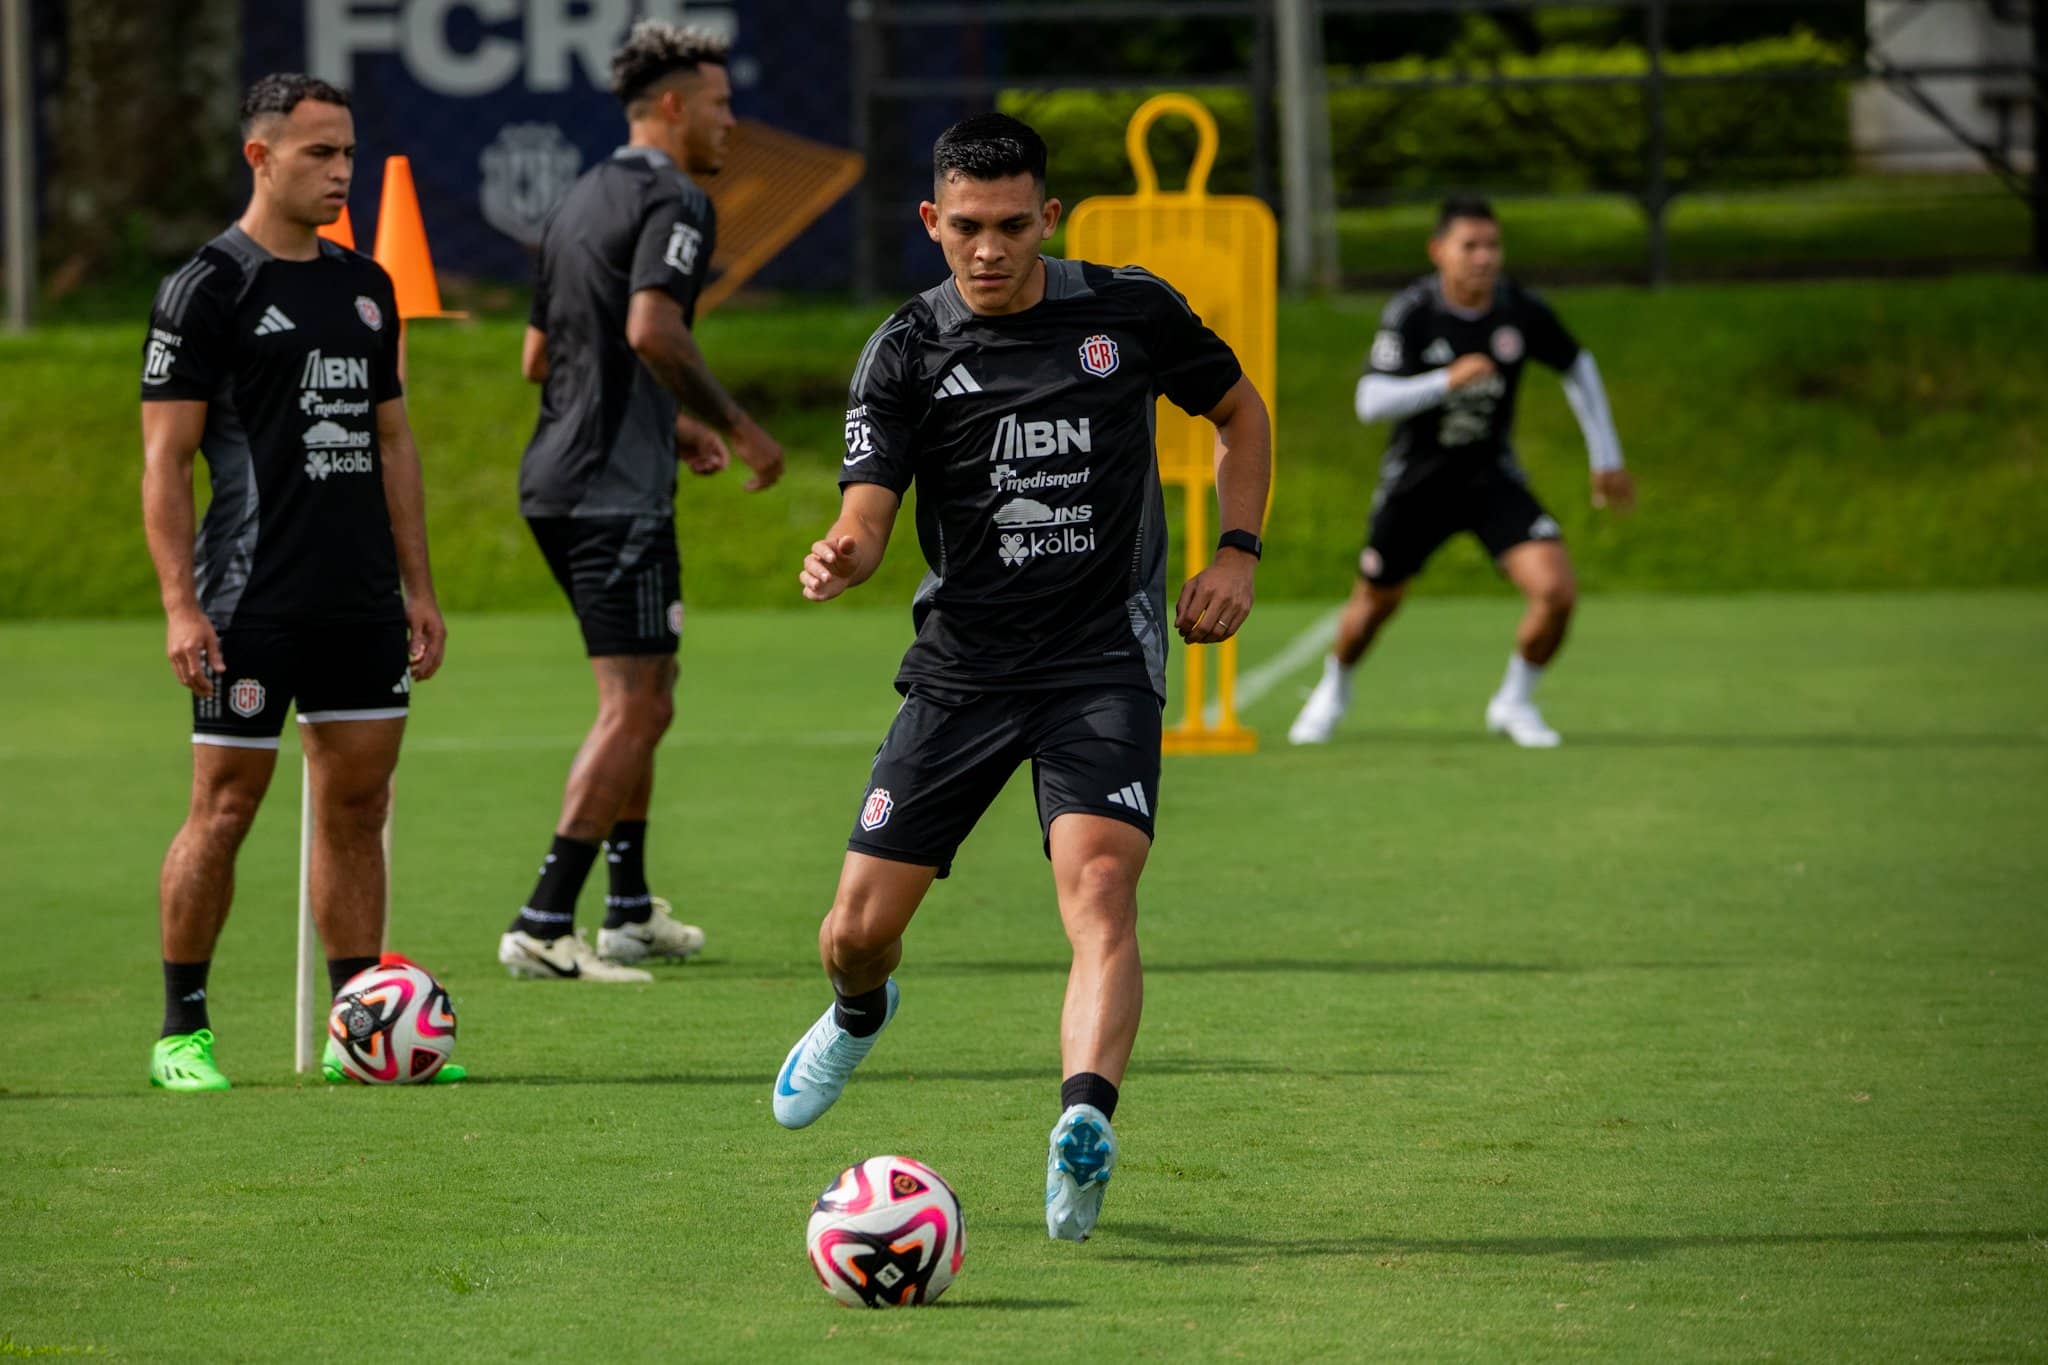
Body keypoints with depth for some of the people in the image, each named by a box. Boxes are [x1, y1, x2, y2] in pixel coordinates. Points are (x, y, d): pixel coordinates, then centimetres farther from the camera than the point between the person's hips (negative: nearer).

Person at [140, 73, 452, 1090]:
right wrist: (180, 604, -16)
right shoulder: (206, 289, -6)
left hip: (362, 605, 6)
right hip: (252, 608, -6)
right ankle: (181, 1033, 4)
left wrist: (417, 587, 16)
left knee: (358, 805, 7)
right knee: (224, 807, -4)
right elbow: (164, 458, -9)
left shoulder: (365, 288, 15)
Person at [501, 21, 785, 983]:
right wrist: (732, 425, -15)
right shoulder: (672, 201, -10)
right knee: (635, 707, -10)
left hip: (557, 480, 10)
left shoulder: (580, 202, 19)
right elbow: (652, 328, -26)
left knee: (643, 696, 20)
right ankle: (544, 927, -17)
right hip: (618, 490, -10)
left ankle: (631, 910, 26)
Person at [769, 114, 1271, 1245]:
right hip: (963, 665, 2)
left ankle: (1084, 1129, -40)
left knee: (1099, 885, -26)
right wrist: (840, 557, -35)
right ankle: (857, 1018, 41)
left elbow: (1238, 411, 17)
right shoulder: (906, 353, -2)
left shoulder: (1132, 313, 0)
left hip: (1106, 657, -1)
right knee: (859, 929, 4)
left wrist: (1238, 551, 4)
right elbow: (867, 515, -10)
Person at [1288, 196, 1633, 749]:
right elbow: (1370, 401, -26)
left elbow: (1578, 367, 7)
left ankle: (1514, 702, 7)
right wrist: (1447, 380, -39)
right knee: (1376, 601, 17)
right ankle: (1334, 689, 50)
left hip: (1493, 479, 1)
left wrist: (1606, 458, 10)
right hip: (1416, 483, -1)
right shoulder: (1411, 314, -19)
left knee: (1556, 590, -19)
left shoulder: (1521, 310, -12)